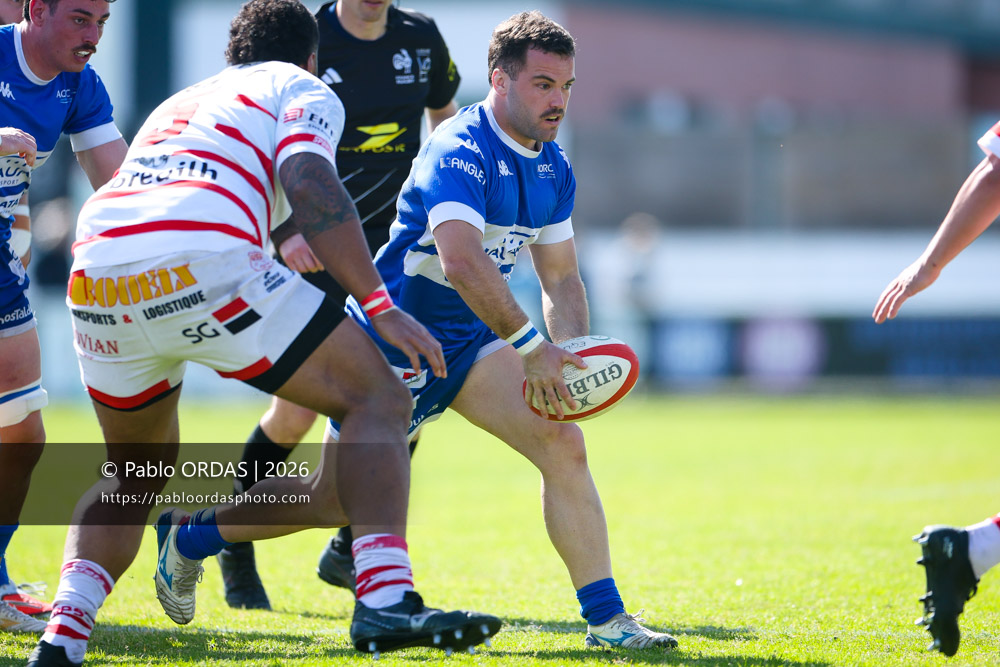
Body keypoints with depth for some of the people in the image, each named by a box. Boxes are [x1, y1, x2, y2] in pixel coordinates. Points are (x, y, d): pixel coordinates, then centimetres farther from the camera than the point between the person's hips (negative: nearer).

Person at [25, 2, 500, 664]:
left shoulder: (178, 104, 37)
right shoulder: (304, 91, 18)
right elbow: (309, 186, -2)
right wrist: (382, 307, -5)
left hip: (95, 280, 6)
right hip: (206, 268, -6)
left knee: (135, 478, 26)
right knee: (379, 401, 5)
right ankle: (386, 599, -14)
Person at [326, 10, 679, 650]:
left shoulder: (553, 168, 3)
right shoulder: (459, 151, -24)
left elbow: (560, 276, 11)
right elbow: (462, 262, -38)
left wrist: (574, 357, -7)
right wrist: (531, 345, -41)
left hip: (473, 338, 7)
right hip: (395, 340, -7)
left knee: (562, 443, -11)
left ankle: (605, 617, -9)